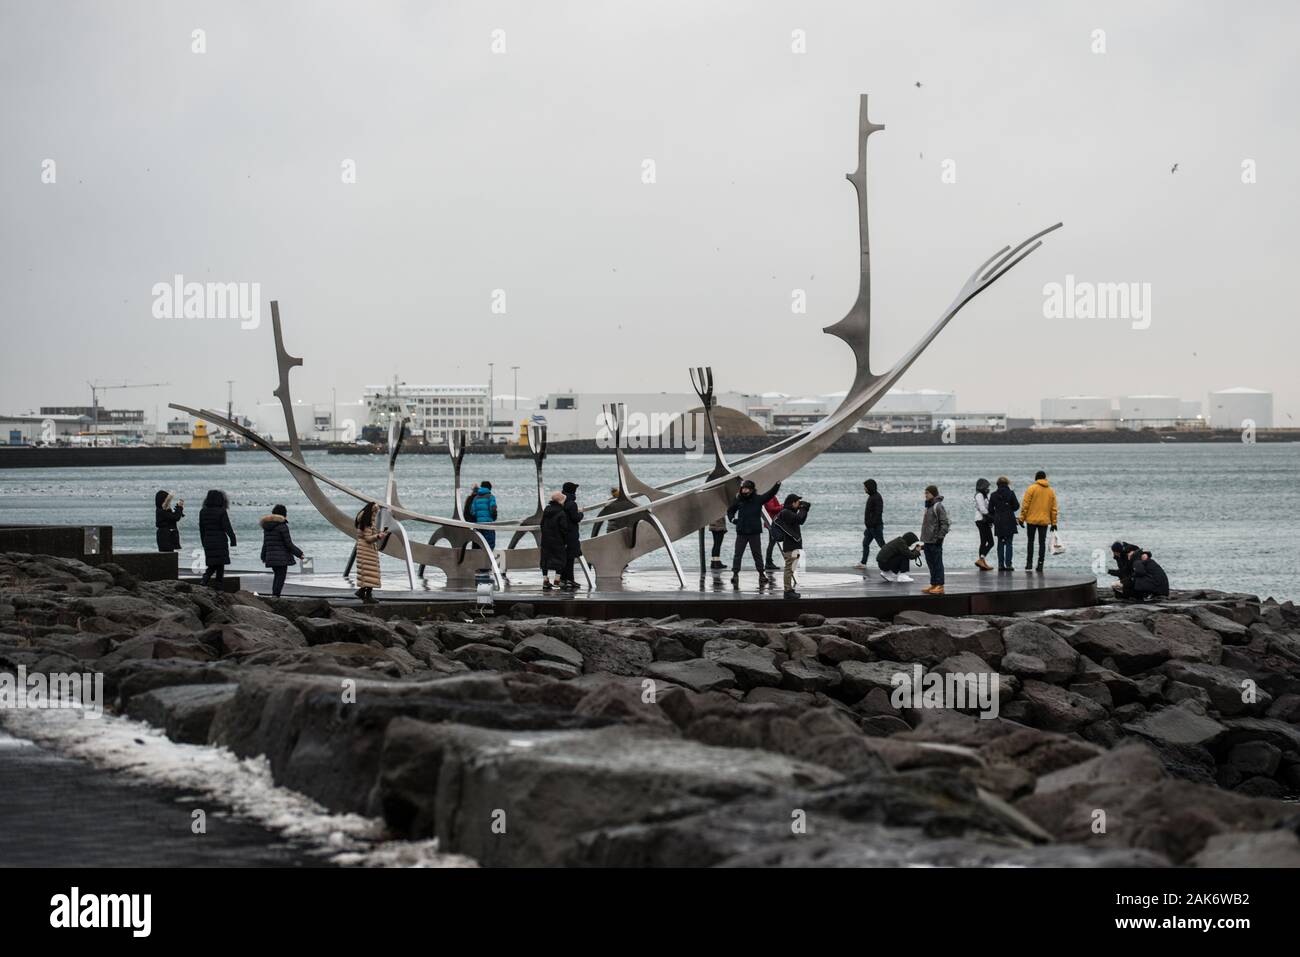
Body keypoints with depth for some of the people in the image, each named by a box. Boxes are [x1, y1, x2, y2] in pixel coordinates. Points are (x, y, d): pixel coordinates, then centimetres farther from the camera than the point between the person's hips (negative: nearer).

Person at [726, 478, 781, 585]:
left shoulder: (758, 499, -1)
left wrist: (777, 485, -27)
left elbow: (770, 494, -11)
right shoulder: (738, 500, 2)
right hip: (741, 532, 1)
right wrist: (732, 518, -2)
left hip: (755, 532, -1)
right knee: (738, 554, -1)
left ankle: (761, 574, 14)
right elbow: (730, 510, 17)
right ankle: (735, 574, 3)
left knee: (757, 554, 7)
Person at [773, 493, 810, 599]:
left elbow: (801, 521, 19)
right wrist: (803, 508, -6)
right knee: (789, 568, -8)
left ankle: (789, 589, 22)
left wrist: (805, 509, 9)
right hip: (790, 546, -11)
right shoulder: (785, 513, -15)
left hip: (793, 545, 11)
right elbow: (800, 519, -23)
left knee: (790, 569, 15)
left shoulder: (789, 512, 16)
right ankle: (788, 591, -7)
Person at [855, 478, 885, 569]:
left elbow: (878, 513, -23)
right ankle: (863, 563, 17)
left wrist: (872, 524, -26)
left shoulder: (877, 498, -17)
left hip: (876, 526, -10)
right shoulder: (871, 497, 13)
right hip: (870, 526, 10)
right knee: (865, 543, 12)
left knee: (882, 544, -5)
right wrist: (866, 524, 19)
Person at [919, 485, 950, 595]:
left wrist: (940, 536, -19)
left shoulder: (938, 506, -12)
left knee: (937, 564, -6)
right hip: (928, 541, 9)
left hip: (935, 541, -9)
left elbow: (944, 523, -16)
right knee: (931, 564, 12)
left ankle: (939, 586, -4)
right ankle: (933, 584, 18)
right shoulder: (929, 506, 16)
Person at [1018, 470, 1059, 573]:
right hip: (1044, 521, 2)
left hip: (1032, 520, -2)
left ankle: (1029, 563, 2)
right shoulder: (1051, 491, 6)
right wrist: (1054, 523, 12)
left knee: (1030, 541, 7)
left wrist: (1022, 518, -3)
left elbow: (1025, 505, -9)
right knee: (1042, 542, 6)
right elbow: (1053, 508, 7)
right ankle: (1040, 564, 2)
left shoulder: (1031, 489, -6)